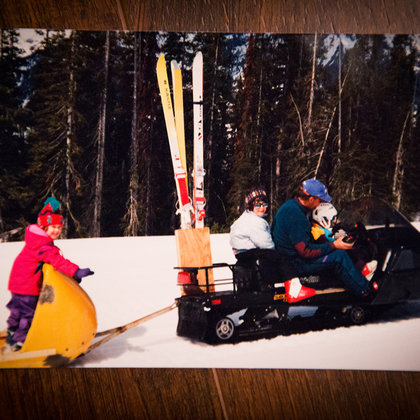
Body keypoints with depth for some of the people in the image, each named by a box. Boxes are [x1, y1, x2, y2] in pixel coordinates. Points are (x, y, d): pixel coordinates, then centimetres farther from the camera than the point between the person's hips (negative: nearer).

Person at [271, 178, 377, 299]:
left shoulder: (291, 204, 5)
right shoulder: (294, 215, -27)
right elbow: (305, 251, -27)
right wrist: (333, 245, -21)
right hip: (295, 264, -11)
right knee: (339, 255, -15)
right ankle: (365, 290, -2)